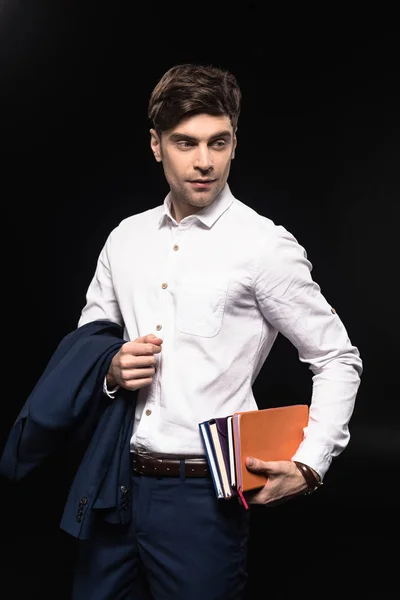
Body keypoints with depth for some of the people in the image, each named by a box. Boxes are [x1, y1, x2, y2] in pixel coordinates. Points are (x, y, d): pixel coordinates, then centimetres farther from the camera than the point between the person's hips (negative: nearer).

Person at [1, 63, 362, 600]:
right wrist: (111, 372, -5)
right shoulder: (125, 239, 8)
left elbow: (337, 359, -1)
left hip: (204, 495, -4)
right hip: (116, 485, 5)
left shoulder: (264, 246, -8)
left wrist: (309, 466, -10)